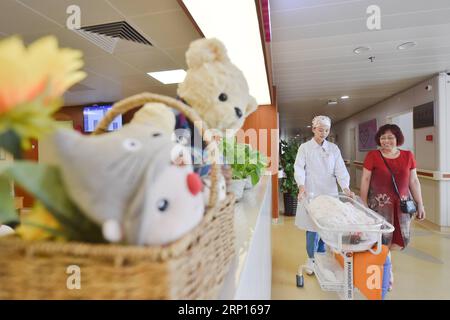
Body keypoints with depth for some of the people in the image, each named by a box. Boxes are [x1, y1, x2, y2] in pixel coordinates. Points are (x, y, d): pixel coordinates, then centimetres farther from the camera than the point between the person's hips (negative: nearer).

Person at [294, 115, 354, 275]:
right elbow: (299, 168, -8)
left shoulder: (333, 148, 9)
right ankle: (311, 259, 18)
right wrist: (302, 186, -24)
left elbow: (340, 169, 0)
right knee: (313, 226, 0)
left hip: (330, 192, 3)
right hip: (311, 192, -3)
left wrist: (346, 188, -15)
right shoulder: (305, 147, 1)